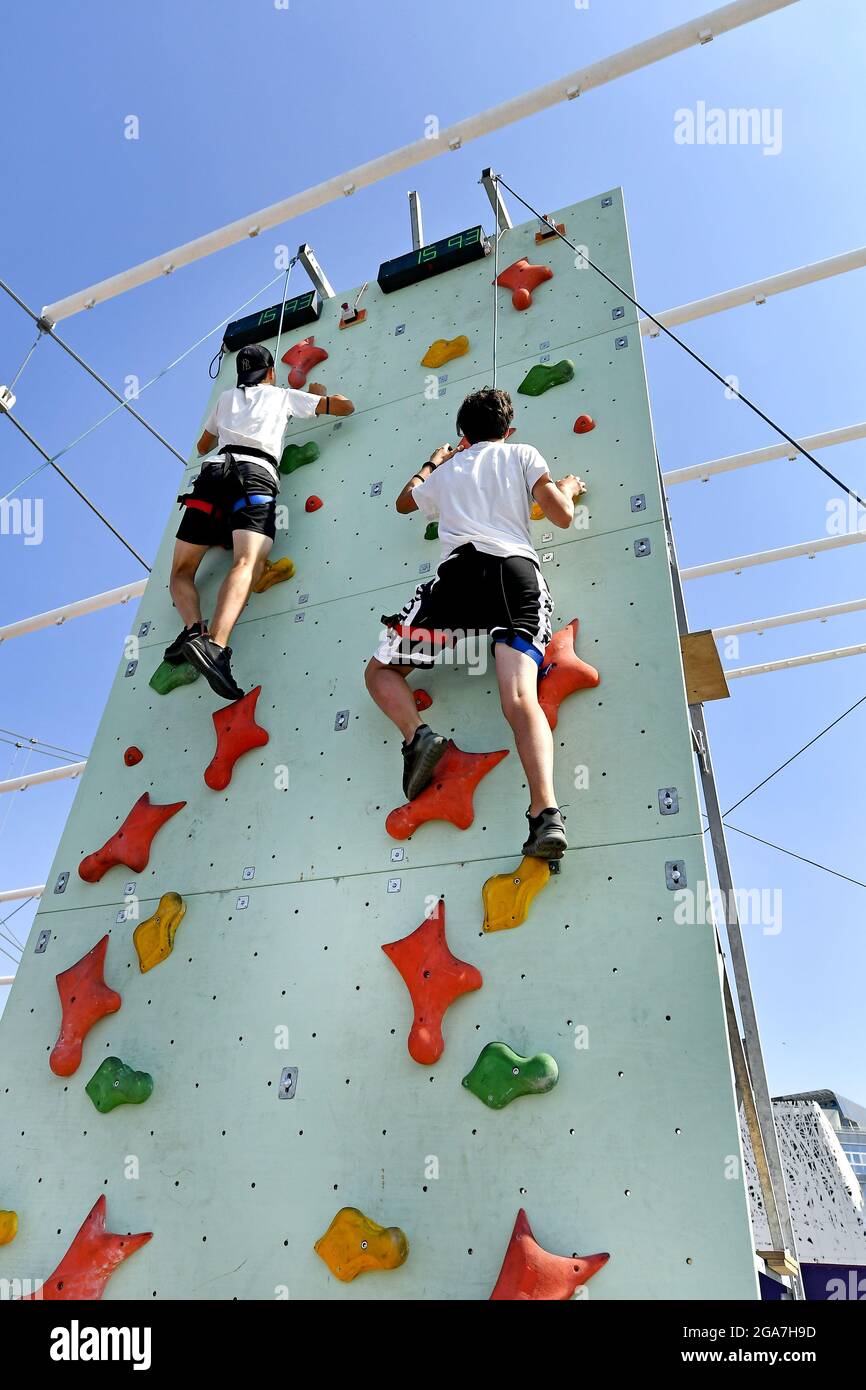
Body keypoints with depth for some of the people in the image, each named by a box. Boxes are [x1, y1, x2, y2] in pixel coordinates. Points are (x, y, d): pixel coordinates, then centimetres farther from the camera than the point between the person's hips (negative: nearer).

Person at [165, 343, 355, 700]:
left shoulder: (226, 397, 33)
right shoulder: (283, 395, 25)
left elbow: (203, 445, 46)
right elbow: (345, 406, 27)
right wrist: (321, 393, 46)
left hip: (214, 472, 3)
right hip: (256, 475, -3)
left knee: (181, 571, 7)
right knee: (247, 564, -26)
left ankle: (193, 629, -25)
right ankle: (215, 644, -52)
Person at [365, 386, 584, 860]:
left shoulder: (445, 472, 31)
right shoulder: (521, 454, 24)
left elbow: (404, 501, 51)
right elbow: (562, 515, 14)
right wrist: (569, 487, 37)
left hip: (460, 570, 0)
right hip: (518, 569, 0)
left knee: (380, 670, 12)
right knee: (521, 700, -17)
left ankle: (417, 734, -16)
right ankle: (546, 813, -38)